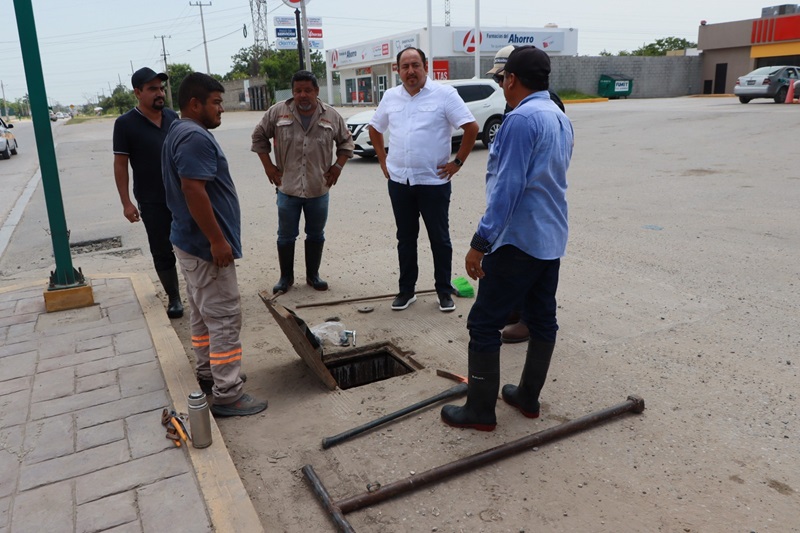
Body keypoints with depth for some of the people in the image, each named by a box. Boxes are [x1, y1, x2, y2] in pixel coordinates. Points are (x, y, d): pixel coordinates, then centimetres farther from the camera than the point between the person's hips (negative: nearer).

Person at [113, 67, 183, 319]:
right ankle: (173, 297, 20)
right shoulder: (125, 123, -8)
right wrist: (126, 203, -11)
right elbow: (120, 165, -7)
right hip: (152, 202, -3)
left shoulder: (172, 116, 4)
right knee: (162, 252, 6)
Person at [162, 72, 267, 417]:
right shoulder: (195, 137, -19)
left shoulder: (180, 133, 16)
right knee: (224, 318, -6)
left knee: (202, 313, 19)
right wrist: (217, 240, -24)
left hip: (191, 242, 11)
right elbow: (193, 190, -27)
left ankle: (207, 373, 32)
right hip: (205, 245, -11)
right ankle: (227, 394, -1)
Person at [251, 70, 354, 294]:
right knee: (286, 236, 8)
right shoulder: (277, 112, -4)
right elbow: (259, 137, 6)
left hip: (319, 189, 1)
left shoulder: (331, 116, -1)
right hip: (287, 188, -1)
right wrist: (268, 166, 0)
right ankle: (286, 276, 23)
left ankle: (313, 275, 27)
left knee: (316, 235, 12)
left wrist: (338, 166, 1)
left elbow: (346, 142, 11)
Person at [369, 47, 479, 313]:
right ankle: (406, 290, 24)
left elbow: (471, 127, -9)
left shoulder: (444, 94, -7)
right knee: (405, 238, 12)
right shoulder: (390, 97, 7)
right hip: (399, 181, 4)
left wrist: (457, 162, -10)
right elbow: (374, 128, 21)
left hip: (434, 181, -4)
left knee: (439, 239, 6)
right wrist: (383, 160, 12)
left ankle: (444, 291, 19)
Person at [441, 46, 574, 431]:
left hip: (518, 240, -10)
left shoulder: (521, 119, -17)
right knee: (542, 320, 14)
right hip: (552, 240, 10)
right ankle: (528, 397, 28)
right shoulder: (561, 119, 12)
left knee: (484, 324, -1)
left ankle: (480, 410, 8)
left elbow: (507, 189, -22)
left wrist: (480, 243, -20)